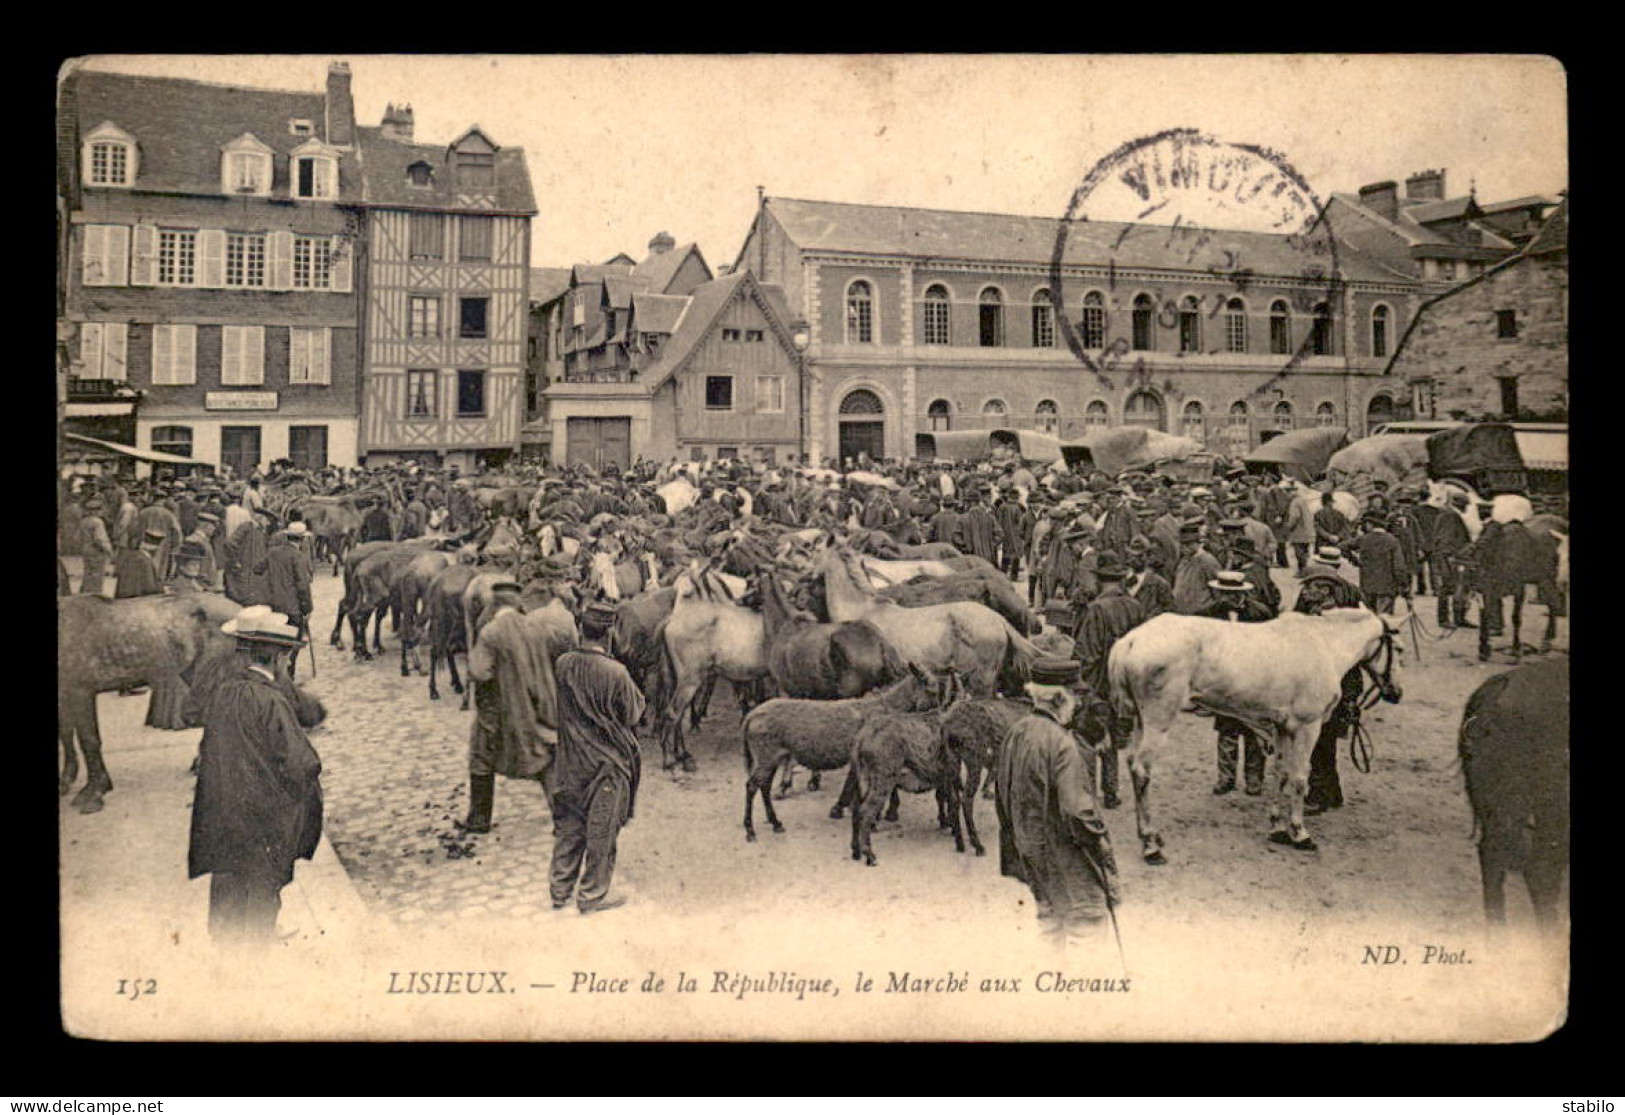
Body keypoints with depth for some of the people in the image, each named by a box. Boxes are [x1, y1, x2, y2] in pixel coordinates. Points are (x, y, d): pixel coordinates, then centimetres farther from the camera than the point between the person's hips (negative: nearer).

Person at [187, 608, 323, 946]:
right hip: (261, 820, -6)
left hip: (219, 815, 6)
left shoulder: (223, 690, -3)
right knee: (260, 898, 10)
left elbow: (207, 752, 8)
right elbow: (301, 765, -20)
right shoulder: (271, 700, -22)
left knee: (226, 895, 22)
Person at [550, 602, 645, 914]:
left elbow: (556, 706, 7)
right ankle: (592, 895, 20)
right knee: (601, 830, 9)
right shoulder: (615, 672, -22)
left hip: (570, 762, 5)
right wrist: (638, 695, 7)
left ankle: (560, 891, 27)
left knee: (567, 827, 17)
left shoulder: (562, 664, -8)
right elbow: (632, 715, -10)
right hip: (606, 763, -5)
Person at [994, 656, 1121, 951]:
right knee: (1087, 914, 5)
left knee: (1049, 910, 22)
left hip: (1029, 845, 8)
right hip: (1063, 849, -8)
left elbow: (1000, 786, 10)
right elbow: (1076, 807, -27)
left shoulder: (1017, 732, -1)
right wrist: (1099, 839, -10)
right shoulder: (1062, 744, -26)